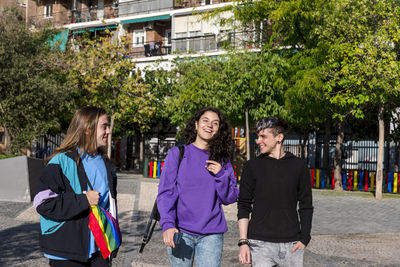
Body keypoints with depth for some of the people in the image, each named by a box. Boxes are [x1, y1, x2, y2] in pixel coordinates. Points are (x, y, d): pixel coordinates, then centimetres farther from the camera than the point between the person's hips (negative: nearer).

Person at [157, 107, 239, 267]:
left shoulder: (222, 160, 10)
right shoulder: (178, 153, 2)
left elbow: (230, 198, 9)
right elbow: (166, 192, -3)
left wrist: (220, 175, -8)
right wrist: (167, 224, -16)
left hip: (212, 233, 2)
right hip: (180, 231, -2)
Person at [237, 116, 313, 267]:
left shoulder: (299, 166, 6)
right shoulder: (252, 167, 4)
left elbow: (306, 206, 9)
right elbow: (244, 206, 3)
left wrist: (304, 238, 0)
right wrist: (243, 242, -5)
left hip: (291, 245, 1)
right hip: (260, 244, -1)